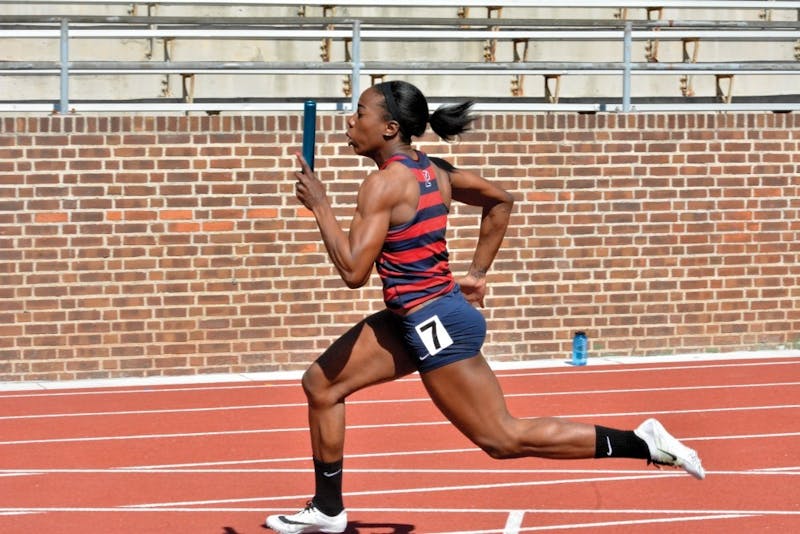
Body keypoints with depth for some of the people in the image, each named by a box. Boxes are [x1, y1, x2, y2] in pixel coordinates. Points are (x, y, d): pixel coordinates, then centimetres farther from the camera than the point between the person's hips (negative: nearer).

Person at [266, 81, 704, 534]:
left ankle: (641, 444, -3)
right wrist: (478, 272, 20)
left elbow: (353, 271, -25)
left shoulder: (385, 183, -20)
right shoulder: (431, 169, 7)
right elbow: (500, 201, 18)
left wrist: (320, 205, -15)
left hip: (435, 324, -10)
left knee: (504, 438, -3)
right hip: (414, 319, 10)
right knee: (321, 383, 15)